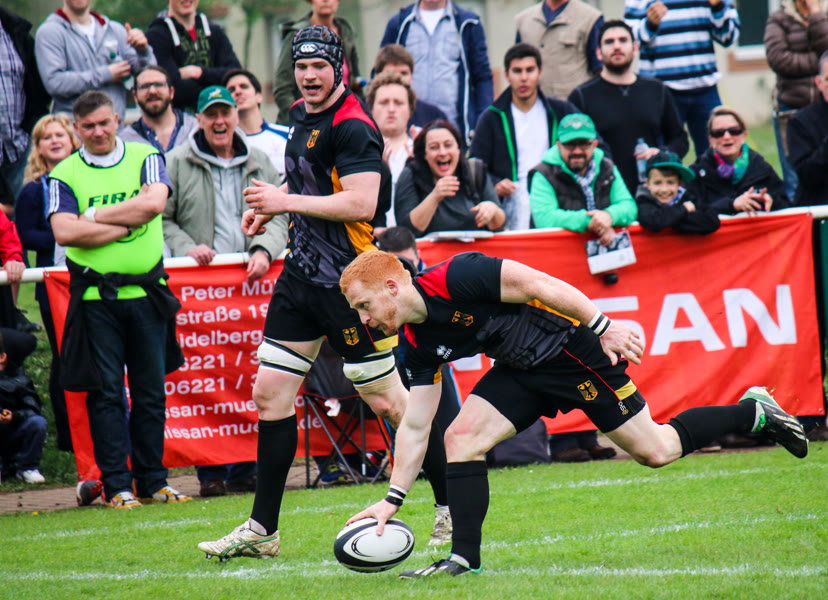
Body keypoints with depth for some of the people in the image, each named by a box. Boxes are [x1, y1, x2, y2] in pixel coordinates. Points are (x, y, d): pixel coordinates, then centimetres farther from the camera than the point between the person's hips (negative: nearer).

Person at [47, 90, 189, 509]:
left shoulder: (146, 158, 8)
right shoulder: (64, 175, 4)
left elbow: (154, 202, -10)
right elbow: (64, 231, -10)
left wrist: (96, 216, -8)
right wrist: (127, 223, -10)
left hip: (147, 293, 2)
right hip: (95, 297, -1)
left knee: (151, 392, 6)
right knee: (105, 393, 0)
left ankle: (152, 481, 14)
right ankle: (116, 485, 5)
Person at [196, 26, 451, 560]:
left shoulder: (352, 127, -16)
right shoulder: (301, 116, 12)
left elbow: (361, 203, -26)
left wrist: (286, 200, -20)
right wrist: (271, 207, 12)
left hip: (348, 280, -9)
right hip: (302, 274, 9)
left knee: (386, 398, -4)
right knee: (270, 392, 6)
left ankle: (452, 508, 9)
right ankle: (263, 529, 12)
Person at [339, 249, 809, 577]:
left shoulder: (454, 278, -26)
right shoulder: (418, 343, 0)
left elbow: (536, 283, -26)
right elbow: (414, 425, 4)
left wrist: (604, 327, -28)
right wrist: (393, 499, -1)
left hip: (570, 346, -8)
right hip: (523, 370, 8)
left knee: (655, 451, -2)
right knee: (462, 436, -10)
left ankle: (755, 411, 18)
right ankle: (465, 559, -7)